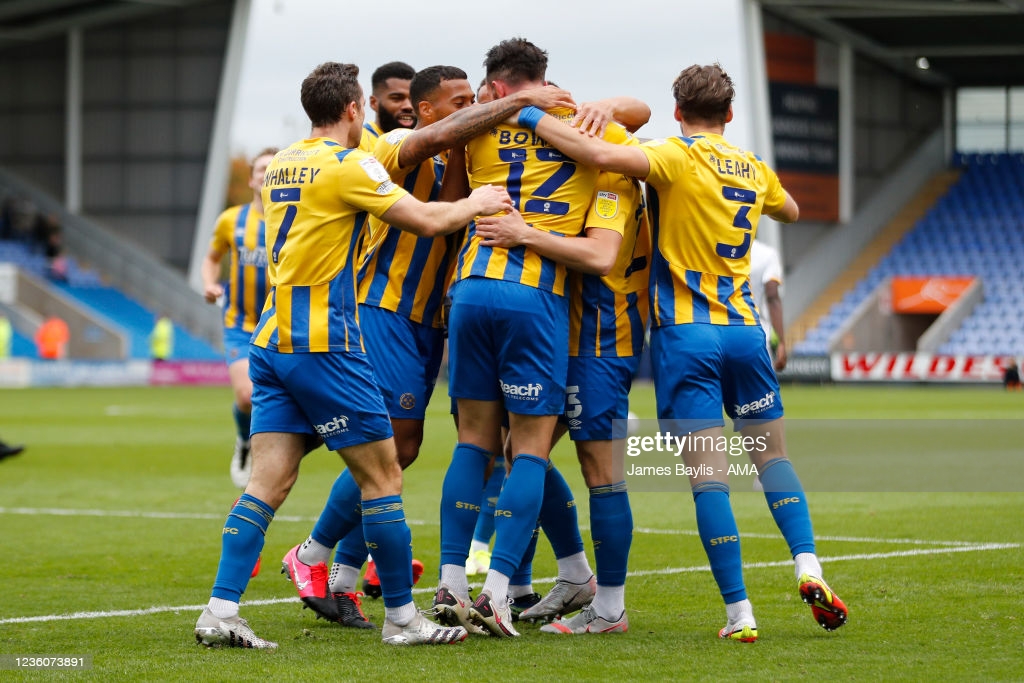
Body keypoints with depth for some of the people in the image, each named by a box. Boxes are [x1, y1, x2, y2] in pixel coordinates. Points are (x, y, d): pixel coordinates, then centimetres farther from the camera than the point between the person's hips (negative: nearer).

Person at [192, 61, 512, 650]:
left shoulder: (282, 165, 14)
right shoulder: (348, 165, -10)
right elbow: (427, 221, -9)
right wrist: (476, 204, 10)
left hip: (272, 341, 8)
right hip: (325, 345, -8)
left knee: (269, 481, 3)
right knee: (383, 474, 2)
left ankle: (221, 611, -6)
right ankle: (402, 617, 6)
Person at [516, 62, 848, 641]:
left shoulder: (679, 158, -8)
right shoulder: (754, 169, 10)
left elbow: (603, 155, -26)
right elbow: (791, 212, 33)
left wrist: (535, 118, -16)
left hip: (685, 332, -5)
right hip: (745, 329, 5)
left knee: (709, 473, -5)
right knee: (771, 453, 20)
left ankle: (740, 612, -8)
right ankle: (808, 566, 3)